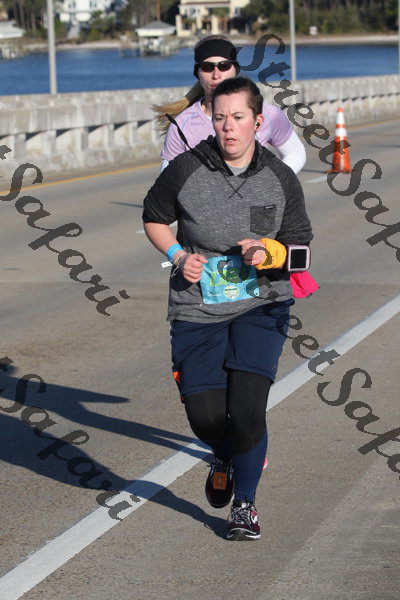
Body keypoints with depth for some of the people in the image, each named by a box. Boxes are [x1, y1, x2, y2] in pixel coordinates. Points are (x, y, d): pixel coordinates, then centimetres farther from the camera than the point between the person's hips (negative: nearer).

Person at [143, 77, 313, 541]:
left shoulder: (281, 179, -3)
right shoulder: (185, 170, -7)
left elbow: (300, 249, 3)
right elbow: (154, 218, 10)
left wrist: (269, 252, -18)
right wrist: (178, 256, -7)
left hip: (260, 306, 0)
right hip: (197, 309, 0)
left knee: (247, 410, -12)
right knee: (204, 417, -2)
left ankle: (244, 505, 11)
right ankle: (225, 458, 37)